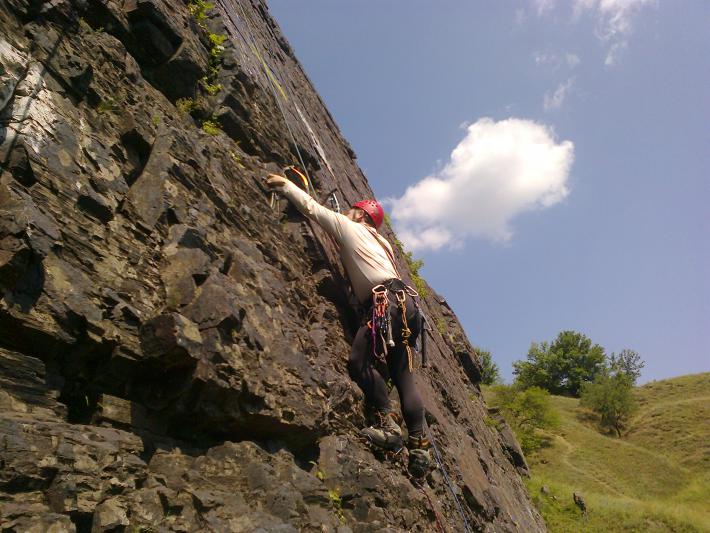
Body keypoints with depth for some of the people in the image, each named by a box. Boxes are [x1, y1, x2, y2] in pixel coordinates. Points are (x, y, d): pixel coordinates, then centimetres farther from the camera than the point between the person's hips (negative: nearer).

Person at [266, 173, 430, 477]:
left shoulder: (350, 227, 13)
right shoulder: (379, 242, 33)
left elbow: (311, 208, 16)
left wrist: (284, 185, 27)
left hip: (388, 300, -8)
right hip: (404, 301, 8)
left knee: (360, 360, -15)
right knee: (402, 375, 3)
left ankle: (388, 425, -18)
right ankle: (419, 446, -2)